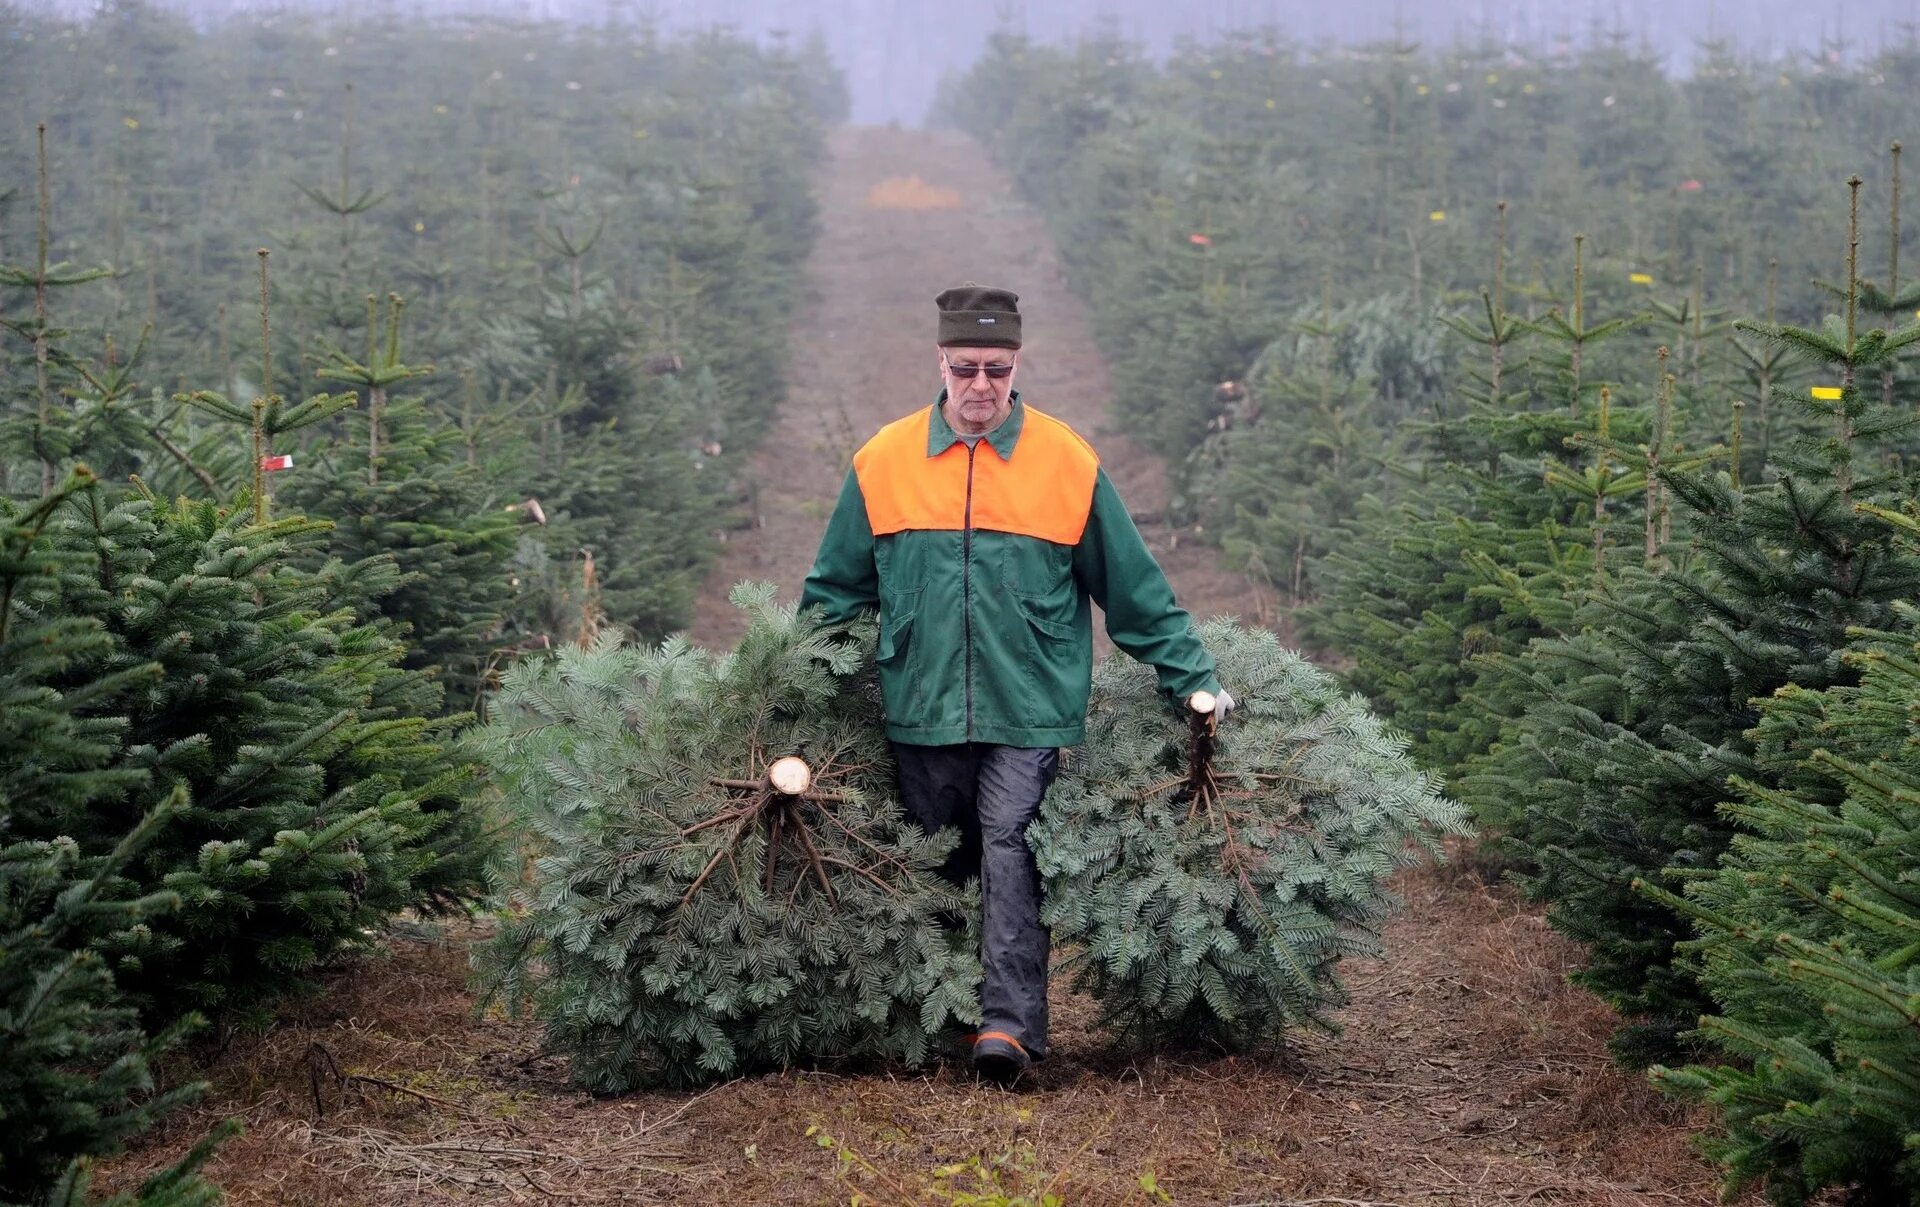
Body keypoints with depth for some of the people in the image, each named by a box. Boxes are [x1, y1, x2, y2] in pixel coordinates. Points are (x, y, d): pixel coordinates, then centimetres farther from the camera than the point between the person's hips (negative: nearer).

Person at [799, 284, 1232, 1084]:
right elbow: (835, 590, 15)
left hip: (1030, 710, -2)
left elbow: (1136, 591, 7)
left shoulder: (1068, 464, 0)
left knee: (1010, 851, -13)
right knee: (936, 869, 9)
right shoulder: (883, 462, 4)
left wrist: (1193, 681, 6)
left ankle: (1010, 1021, -16)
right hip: (920, 711, 2)